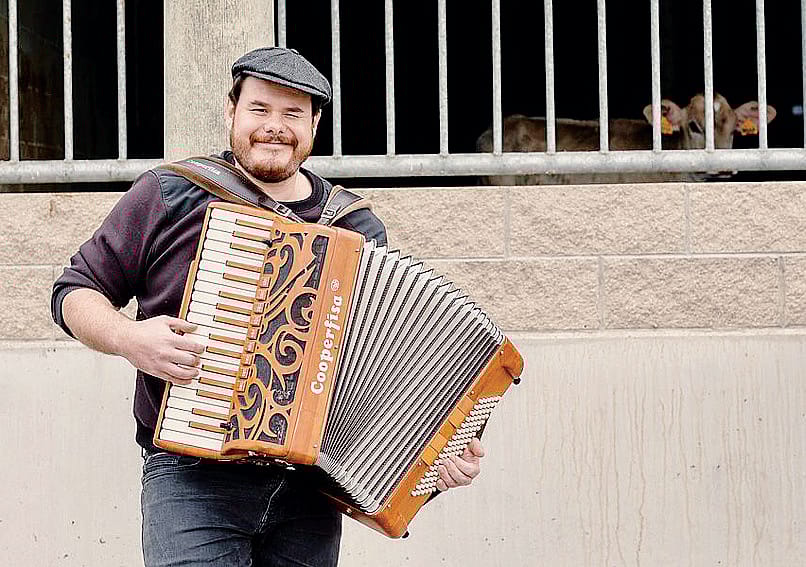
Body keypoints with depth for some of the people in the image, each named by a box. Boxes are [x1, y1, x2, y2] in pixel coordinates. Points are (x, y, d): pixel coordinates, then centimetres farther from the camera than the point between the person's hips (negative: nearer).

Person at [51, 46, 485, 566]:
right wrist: (128, 338, -13)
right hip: (192, 475, -3)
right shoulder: (170, 195, 3)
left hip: (310, 490, 3)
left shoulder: (360, 231, 10)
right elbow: (76, 292, 8)